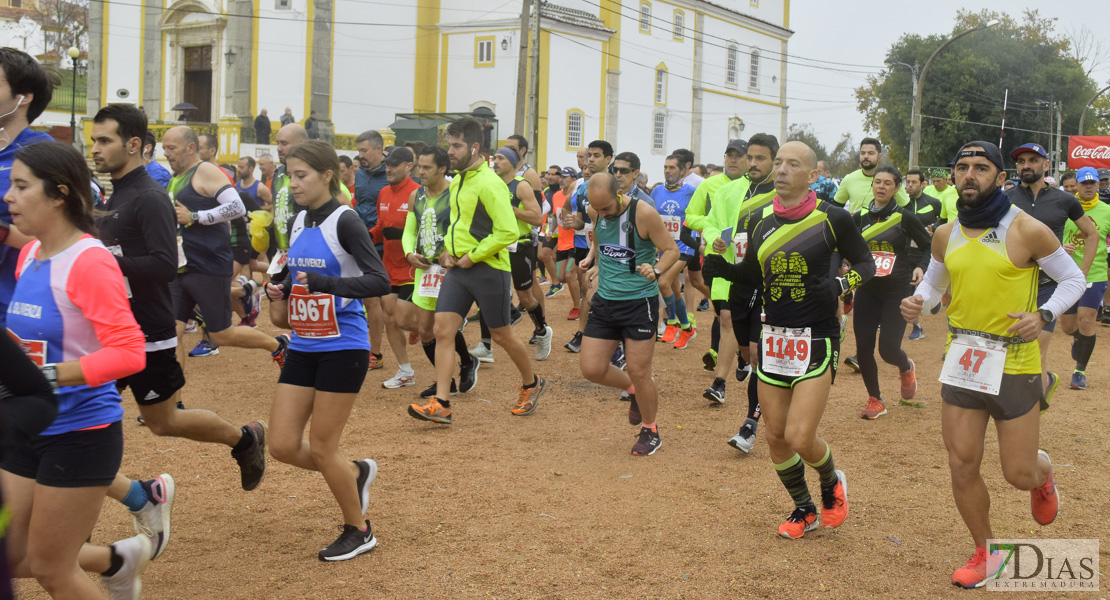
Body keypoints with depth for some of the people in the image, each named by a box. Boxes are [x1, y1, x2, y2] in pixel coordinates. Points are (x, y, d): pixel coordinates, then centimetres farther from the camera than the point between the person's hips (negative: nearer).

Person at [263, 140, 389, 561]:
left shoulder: (344, 221, -13)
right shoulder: (298, 222, 9)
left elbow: (380, 282, -22)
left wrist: (325, 283, -33)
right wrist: (282, 294, 2)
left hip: (342, 348, -7)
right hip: (302, 348, 7)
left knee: (320, 448, 0)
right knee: (282, 446, 4)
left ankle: (359, 531, 22)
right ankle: (356, 472, 31)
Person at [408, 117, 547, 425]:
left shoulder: (490, 184, -17)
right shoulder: (457, 182, 11)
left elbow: (508, 231, -23)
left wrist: (473, 256, -18)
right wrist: (449, 249, 8)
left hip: (488, 269, -8)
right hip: (458, 269, 8)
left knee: (501, 336, 7)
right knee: (442, 331, -4)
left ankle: (531, 384, 32)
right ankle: (440, 404, -2)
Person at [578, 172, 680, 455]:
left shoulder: (643, 213, -17)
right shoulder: (596, 212, 0)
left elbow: (671, 249, -10)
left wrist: (655, 270, -27)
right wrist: (592, 259, 7)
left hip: (639, 302, -6)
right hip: (604, 300, 6)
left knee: (639, 372, -1)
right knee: (591, 369, 2)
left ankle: (650, 431, 22)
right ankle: (633, 390, 33)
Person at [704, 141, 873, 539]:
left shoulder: (832, 218, -8)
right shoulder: (760, 221, 5)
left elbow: (865, 263, 3)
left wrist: (841, 284, -16)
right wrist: (718, 265, -3)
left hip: (817, 339, -5)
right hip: (774, 338, 5)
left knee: (800, 438, -13)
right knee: (776, 438, 8)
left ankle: (832, 483, 22)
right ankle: (803, 510, 31)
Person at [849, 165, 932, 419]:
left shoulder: (904, 217, -3)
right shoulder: (860, 217, 5)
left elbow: (930, 248, 5)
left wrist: (921, 267, -12)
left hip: (897, 291, -3)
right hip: (867, 291, 3)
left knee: (888, 349, -10)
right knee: (863, 348, -4)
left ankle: (906, 369, 29)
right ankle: (875, 400, 17)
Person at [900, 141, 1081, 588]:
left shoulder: (1027, 229, -11)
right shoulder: (946, 235, 3)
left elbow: (1073, 279, -1)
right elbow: (933, 283, 18)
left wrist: (1044, 315, -19)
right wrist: (917, 302, -4)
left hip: (1015, 365, -4)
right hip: (961, 362, 4)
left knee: (1019, 474, 3)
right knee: (962, 466, 4)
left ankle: (1042, 473, 42)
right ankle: (985, 552, 26)